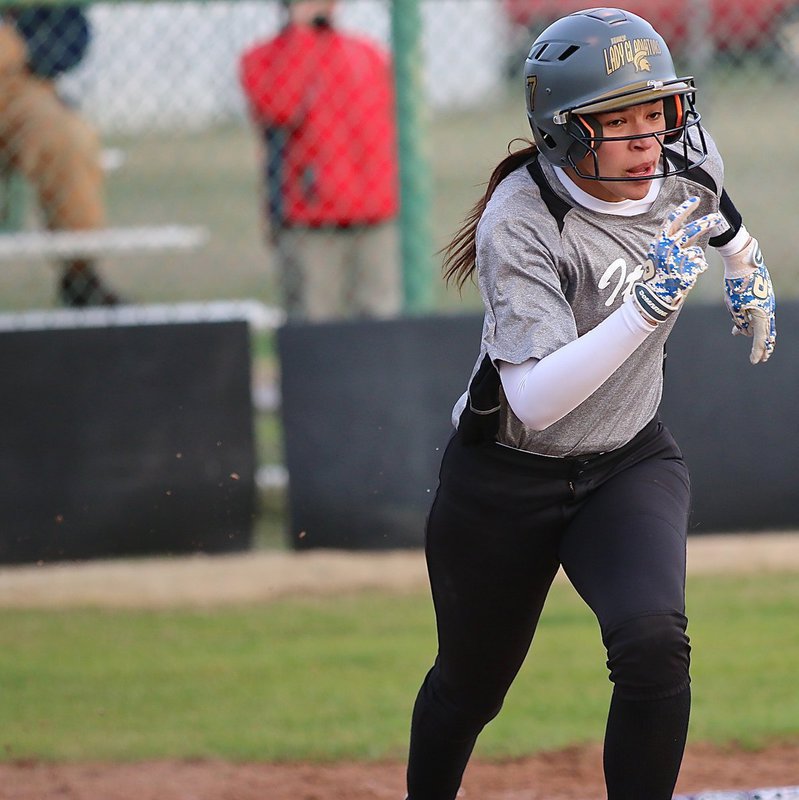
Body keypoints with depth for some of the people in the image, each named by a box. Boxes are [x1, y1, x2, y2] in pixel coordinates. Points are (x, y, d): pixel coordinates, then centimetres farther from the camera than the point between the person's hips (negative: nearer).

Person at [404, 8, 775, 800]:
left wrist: (745, 269, 23)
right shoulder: (518, 223, -29)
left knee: (653, 643, -25)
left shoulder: (684, 161, -12)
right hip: (505, 485, -3)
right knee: (470, 687, 15)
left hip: (631, 466, 3)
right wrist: (646, 309, -47)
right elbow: (535, 400, -39)